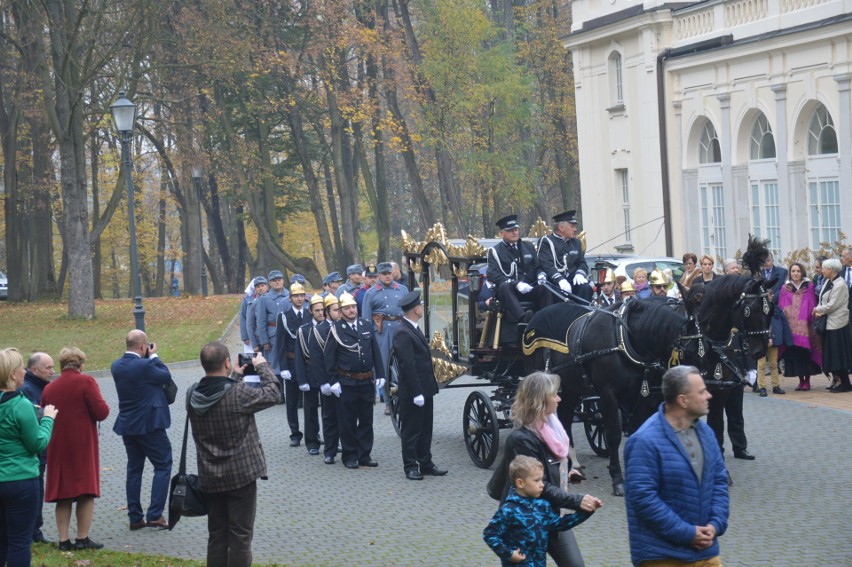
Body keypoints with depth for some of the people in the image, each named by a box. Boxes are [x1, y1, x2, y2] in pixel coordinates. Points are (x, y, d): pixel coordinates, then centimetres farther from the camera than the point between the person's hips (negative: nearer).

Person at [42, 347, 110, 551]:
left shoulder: (49, 388, 7)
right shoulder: (86, 382, -9)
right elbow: (101, 412, -14)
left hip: (58, 448, 5)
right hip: (83, 446, -5)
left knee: (63, 496, 9)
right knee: (86, 493, 2)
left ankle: (64, 540, 8)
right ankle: (82, 538, 1)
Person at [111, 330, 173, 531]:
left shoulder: (117, 366, 2)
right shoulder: (144, 366, -20)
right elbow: (167, 377, -7)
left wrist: (149, 358, 9)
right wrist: (154, 356, 1)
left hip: (127, 425, 7)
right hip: (149, 425, -7)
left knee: (134, 469, 14)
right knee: (163, 465, 3)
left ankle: (135, 517, 15)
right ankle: (154, 515, -4)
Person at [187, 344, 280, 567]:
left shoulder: (193, 395, -5)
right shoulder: (239, 393, -20)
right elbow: (273, 393, -8)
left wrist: (235, 377, 18)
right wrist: (263, 366, 6)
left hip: (210, 478, 5)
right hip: (241, 475, -5)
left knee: (216, 535, 14)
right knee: (240, 536, 3)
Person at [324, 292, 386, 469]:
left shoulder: (367, 326, 8)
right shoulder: (336, 330, -5)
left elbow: (376, 353, 11)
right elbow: (328, 357, -5)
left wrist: (380, 375, 5)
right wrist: (333, 381, -9)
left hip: (367, 381, 4)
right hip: (346, 383, -4)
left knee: (366, 420, 9)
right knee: (348, 422, 3)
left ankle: (364, 455, 17)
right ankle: (349, 456, 11)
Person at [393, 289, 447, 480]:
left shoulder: (414, 329, 13)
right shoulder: (403, 334, -19)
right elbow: (408, 365, -22)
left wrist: (425, 390, 16)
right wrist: (416, 393, -22)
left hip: (424, 389, 10)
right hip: (412, 392, -10)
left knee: (425, 429, 15)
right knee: (411, 430, 1)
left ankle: (426, 464, 22)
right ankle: (410, 467, 8)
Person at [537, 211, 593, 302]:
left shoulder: (576, 242, 23)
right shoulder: (546, 242, 2)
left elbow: (582, 263, 18)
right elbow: (547, 265, -12)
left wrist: (580, 274, -7)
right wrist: (560, 280, -28)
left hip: (572, 280, 5)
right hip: (553, 282, -5)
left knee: (586, 288, -25)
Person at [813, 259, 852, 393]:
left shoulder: (840, 285, -16)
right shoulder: (828, 282, 11)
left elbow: (832, 305, -19)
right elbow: (822, 300, 12)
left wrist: (818, 310, -6)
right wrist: (819, 312, -6)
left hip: (837, 323, -9)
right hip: (828, 323, 9)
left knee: (838, 354, -4)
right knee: (831, 354, 10)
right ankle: (836, 380, 17)